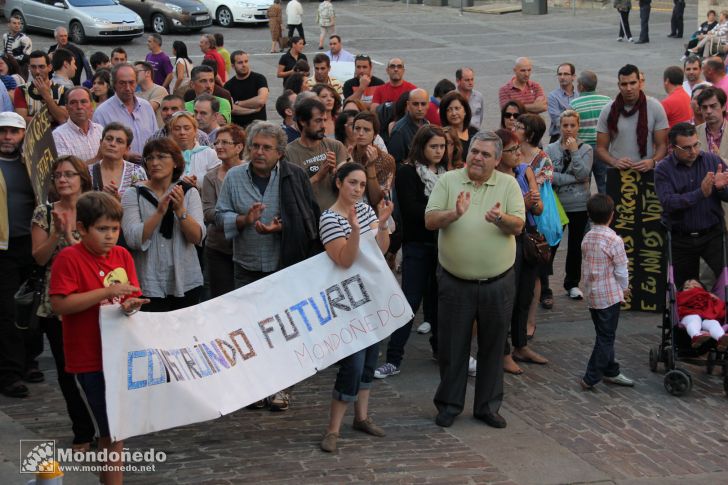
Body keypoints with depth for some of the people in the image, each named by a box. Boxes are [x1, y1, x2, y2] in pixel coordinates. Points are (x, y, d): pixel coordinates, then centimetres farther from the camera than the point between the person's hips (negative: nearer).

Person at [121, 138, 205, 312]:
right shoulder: (133, 194, -1)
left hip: (186, 283, 2)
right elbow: (133, 240, -14)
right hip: (149, 285, -2)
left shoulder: (189, 192, 3)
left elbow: (198, 237, -7)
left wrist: (180, 210, -21)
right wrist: (159, 212, -23)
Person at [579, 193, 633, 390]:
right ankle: (591, 378, -1)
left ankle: (611, 371, 28)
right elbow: (621, 270, -12)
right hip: (610, 295, -7)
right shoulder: (614, 240, -18)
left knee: (604, 335, 18)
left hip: (592, 295, 7)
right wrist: (625, 288, 5)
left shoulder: (587, 239, 2)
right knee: (606, 338, 0)